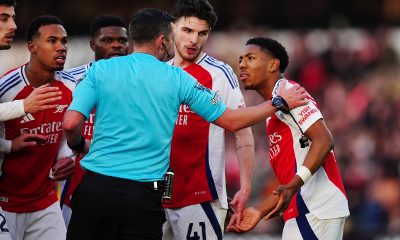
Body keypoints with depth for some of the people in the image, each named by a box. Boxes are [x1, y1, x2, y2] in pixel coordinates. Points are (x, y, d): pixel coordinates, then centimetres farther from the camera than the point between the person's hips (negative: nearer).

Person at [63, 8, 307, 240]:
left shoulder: (99, 70, 4)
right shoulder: (177, 79, 3)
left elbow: (71, 123, -6)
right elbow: (231, 121, 9)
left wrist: (79, 146, 18)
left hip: (94, 188, 1)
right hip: (142, 196, -1)